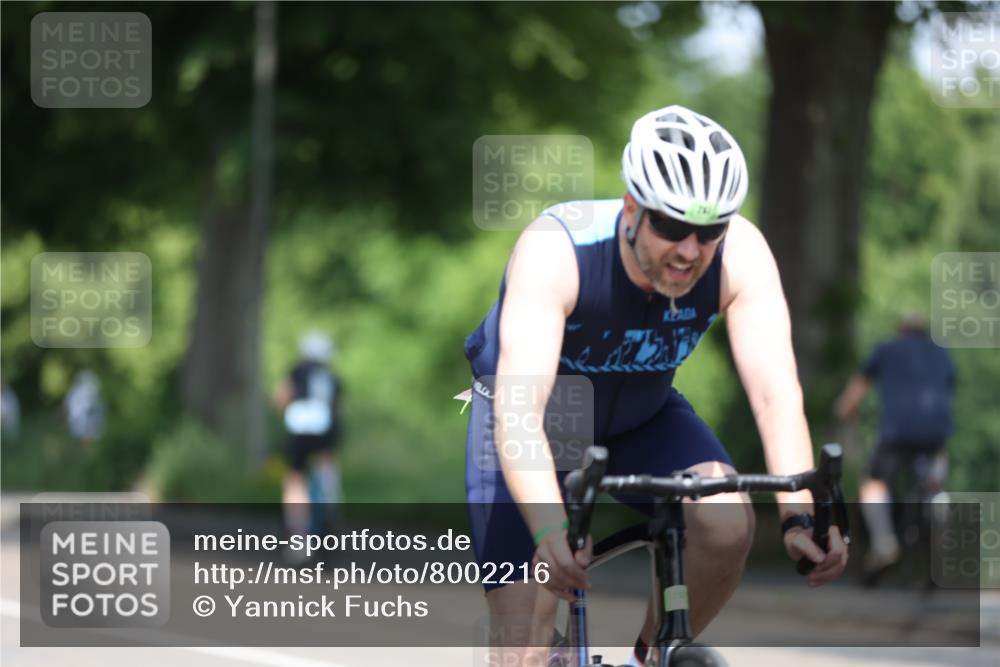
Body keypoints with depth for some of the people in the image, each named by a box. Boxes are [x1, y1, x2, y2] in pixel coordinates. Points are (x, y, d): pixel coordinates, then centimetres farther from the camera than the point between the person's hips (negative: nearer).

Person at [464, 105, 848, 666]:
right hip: (536, 424, -3)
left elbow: (776, 393, -35)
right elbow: (518, 409, -46)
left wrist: (800, 517, -51)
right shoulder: (554, 251, -37)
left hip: (642, 419, 3)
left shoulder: (741, 255, -28)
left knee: (729, 522, -26)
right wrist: (550, 531, -61)